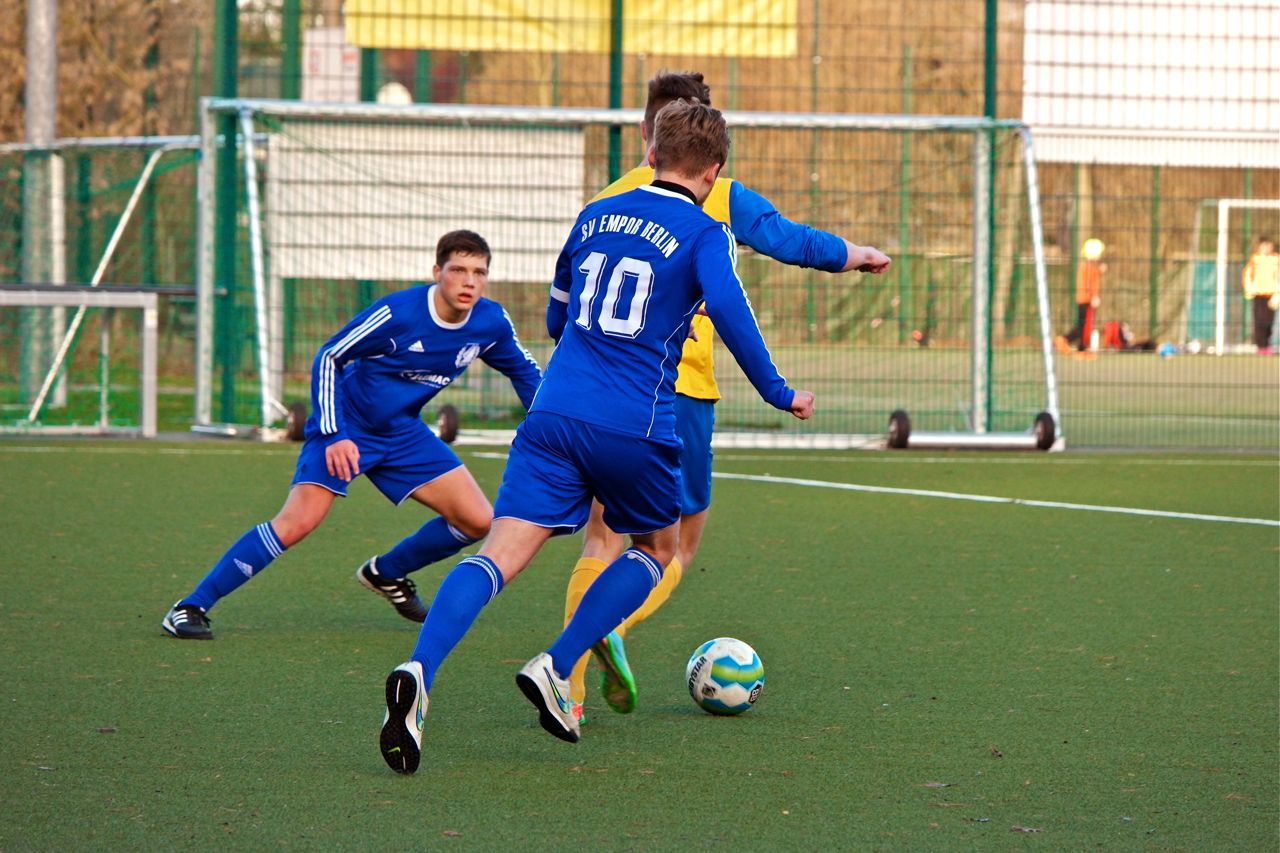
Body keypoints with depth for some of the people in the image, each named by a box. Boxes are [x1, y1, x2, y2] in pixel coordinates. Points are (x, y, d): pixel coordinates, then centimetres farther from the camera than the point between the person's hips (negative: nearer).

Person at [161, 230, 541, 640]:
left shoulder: (491, 323, -9)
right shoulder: (397, 313, -25)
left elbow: (524, 371, 12)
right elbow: (328, 358, -16)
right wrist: (334, 435, -22)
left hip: (402, 433, 6)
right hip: (347, 427, -6)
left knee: (478, 522, -2)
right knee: (297, 522, -22)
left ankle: (386, 573, 23)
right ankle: (189, 608, -16)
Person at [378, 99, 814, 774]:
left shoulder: (594, 216, 18)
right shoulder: (704, 233, 2)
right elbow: (727, 305, -17)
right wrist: (776, 393, -7)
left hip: (554, 413, 3)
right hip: (636, 431, -3)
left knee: (500, 554, -8)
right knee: (657, 548, 22)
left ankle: (419, 672, -32)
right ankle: (555, 668, 6)